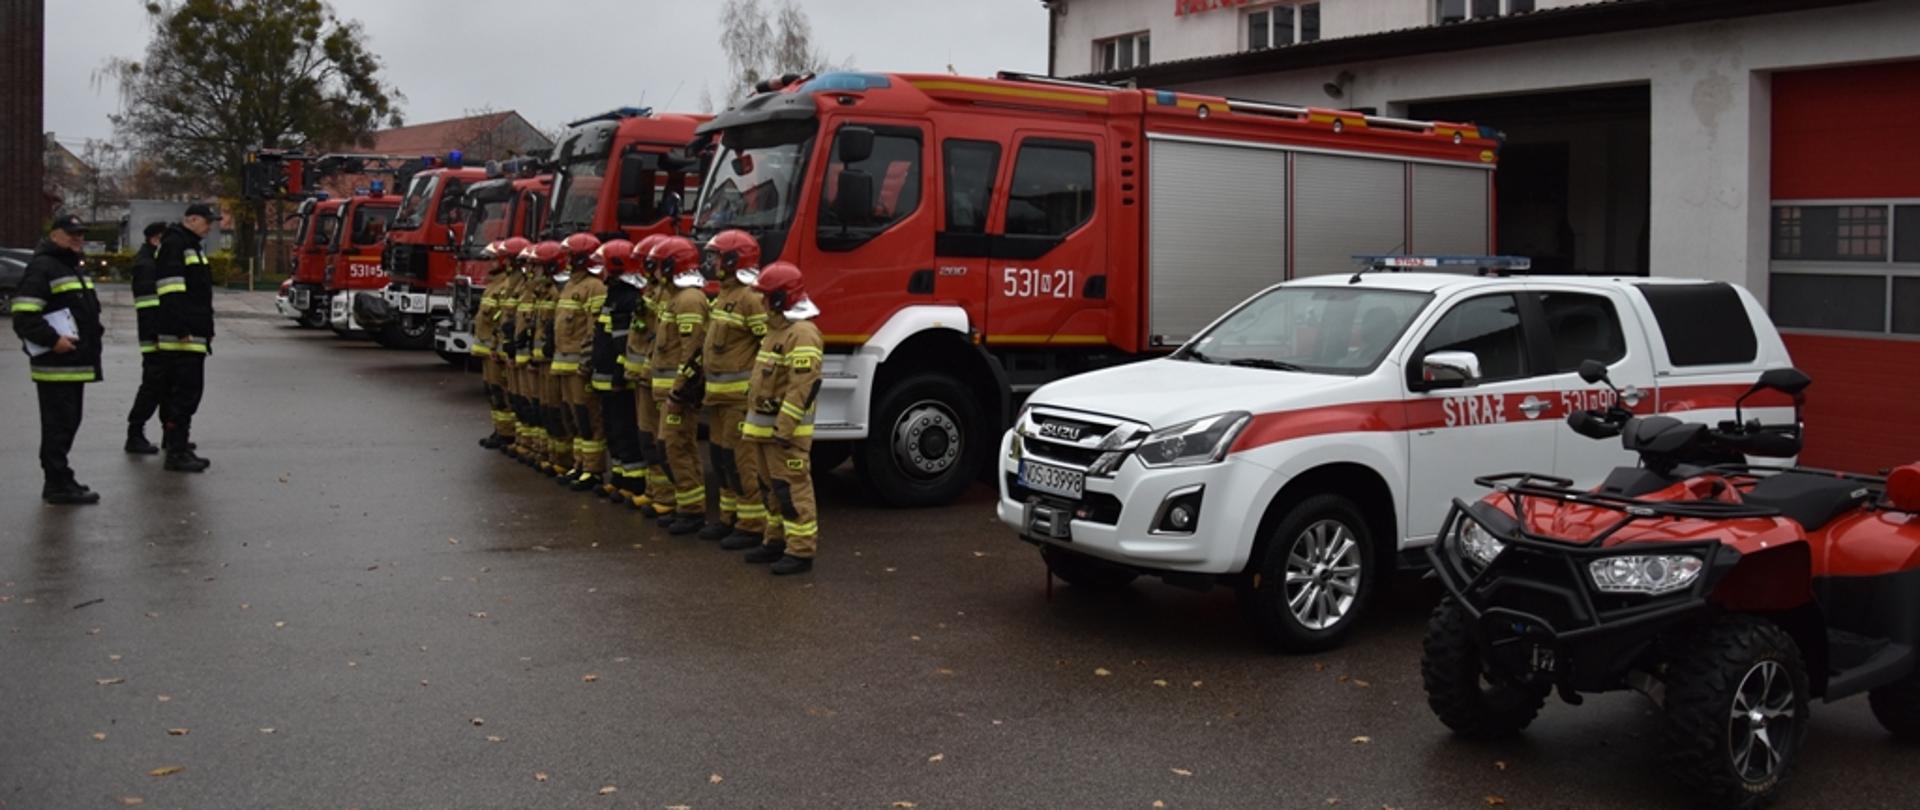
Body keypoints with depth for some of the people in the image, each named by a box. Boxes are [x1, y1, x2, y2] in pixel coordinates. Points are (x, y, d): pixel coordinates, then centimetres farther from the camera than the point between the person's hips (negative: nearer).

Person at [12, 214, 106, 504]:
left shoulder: (74, 268, 20)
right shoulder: (42, 268, -12)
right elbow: (23, 317, -20)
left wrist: (95, 329, 16)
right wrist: (53, 340, -24)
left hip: (76, 364, 10)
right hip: (55, 367, -10)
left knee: (68, 423, 15)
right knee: (58, 425, -6)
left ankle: (59, 480, 23)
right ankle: (58, 484, -2)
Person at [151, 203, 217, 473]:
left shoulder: (192, 247, 22)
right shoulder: (174, 244, -11)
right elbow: (170, 292, -20)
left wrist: (206, 329, 27)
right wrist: (182, 328, -26)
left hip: (193, 332, 11)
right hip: (182, 334, -11)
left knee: (178, 387, 21)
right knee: (187, 389, -14)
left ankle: (173, 438, 36)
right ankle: (177, 452, -15)